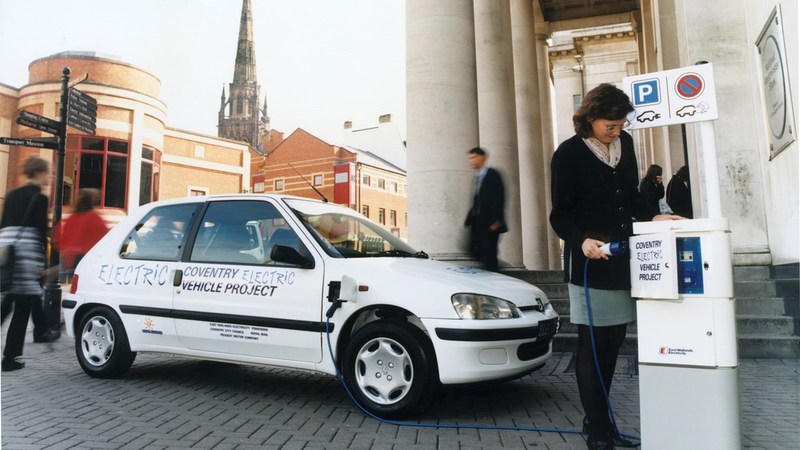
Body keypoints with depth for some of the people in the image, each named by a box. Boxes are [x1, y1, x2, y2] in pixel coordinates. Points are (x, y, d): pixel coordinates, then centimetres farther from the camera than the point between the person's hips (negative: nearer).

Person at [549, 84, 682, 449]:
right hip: (588, 261, -6)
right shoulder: (568, 154, -8)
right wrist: (581, 241, -25)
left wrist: (652, 219, 5)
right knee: (592, 344, -1)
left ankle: (600, 420, 26)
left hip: (622, 257, 7)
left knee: (613, 341, 12)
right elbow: (559, 216, -9)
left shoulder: (625, 144, 11)